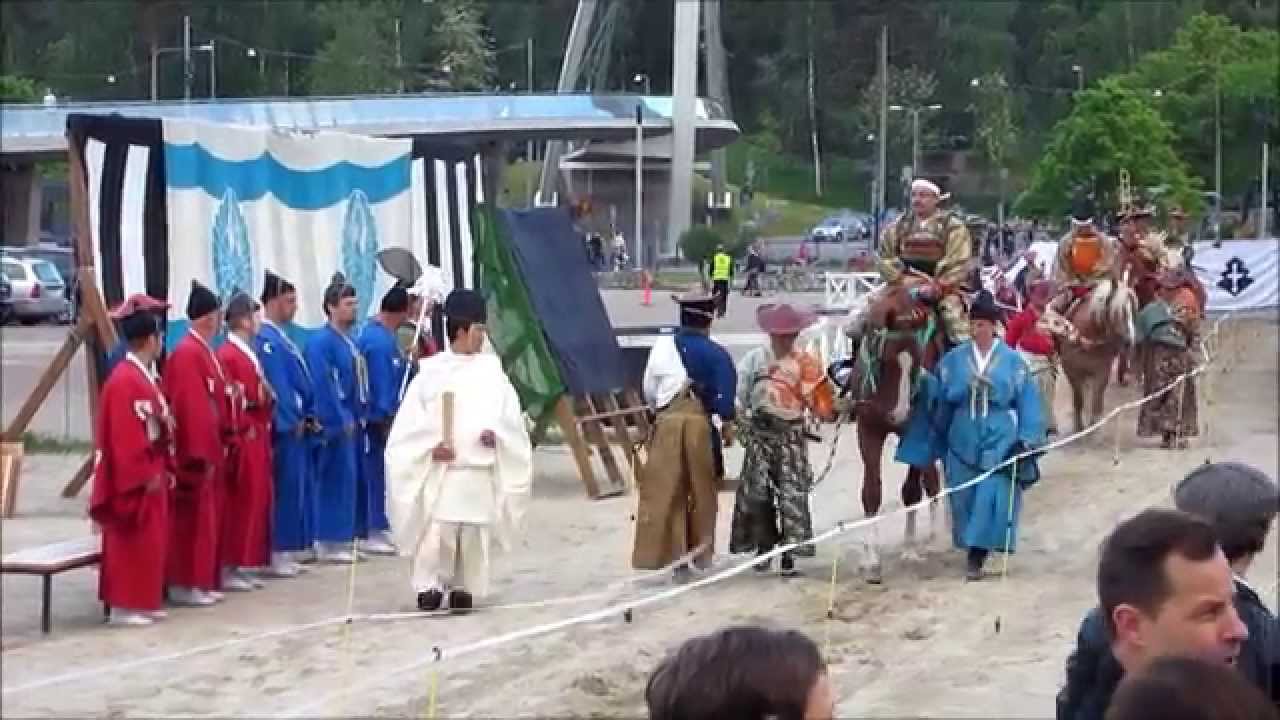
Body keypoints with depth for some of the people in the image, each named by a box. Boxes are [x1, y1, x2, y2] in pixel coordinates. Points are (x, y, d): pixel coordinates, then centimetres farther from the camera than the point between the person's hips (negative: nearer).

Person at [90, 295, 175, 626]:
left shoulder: (143, 377, 12)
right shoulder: (126, 381, -20)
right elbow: (125, 436, -22)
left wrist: (164, 469, 16)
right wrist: (145, 476, -20)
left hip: (151, 472, 10)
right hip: (136, 480, -10)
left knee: (150, 541, 14)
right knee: (132, 543, -4)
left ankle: (143, 601, 21)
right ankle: (125, 605, 1)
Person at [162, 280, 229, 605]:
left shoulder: (204, 352, 13)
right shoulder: (187, 354, -18)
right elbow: (192, 406, -23)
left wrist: (221, 440, 13)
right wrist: (202, 453, -23)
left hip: (209, 447, 10)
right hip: (195, 450, -10)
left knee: (209, 515, 13)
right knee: (193, 517, -4)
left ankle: (204, 581, 19)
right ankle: (185, 584, 1)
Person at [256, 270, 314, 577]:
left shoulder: (281, 337, 16)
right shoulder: (266, 338, -14)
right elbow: (276, 384, -19)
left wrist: (309, 416, 13)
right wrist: (293, 420, -17)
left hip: (297, 424, 10)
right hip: (285, 426, -10)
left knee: (297, 487, 11)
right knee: (286, 488, -6)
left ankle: (287, 552, 15)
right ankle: (279, 554, -1)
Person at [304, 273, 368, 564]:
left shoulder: (349, 341, 14)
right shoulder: (321, 341, -13)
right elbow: (322, 385, -19)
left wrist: (360, 416, 10)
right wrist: (339, 420, -20)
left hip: (351, 420, 9)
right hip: (336, 423, -9)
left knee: (349, 480, 10)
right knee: (336, 480, -5)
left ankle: (341, 540, 16)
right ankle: (329, 543, 0)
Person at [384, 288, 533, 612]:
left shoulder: (491, 369, 8)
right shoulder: (431, 370, 1)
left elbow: (508, 410, 5)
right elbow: (411, 418, 0)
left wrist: (494, 430, -14)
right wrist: (432, 444, -13)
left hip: (478, 465, 2)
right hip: (439, 467, -2)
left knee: (473, 531, 3)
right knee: (436, 529, -9)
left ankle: (464, 587, 14)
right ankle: (429, 585, -1)